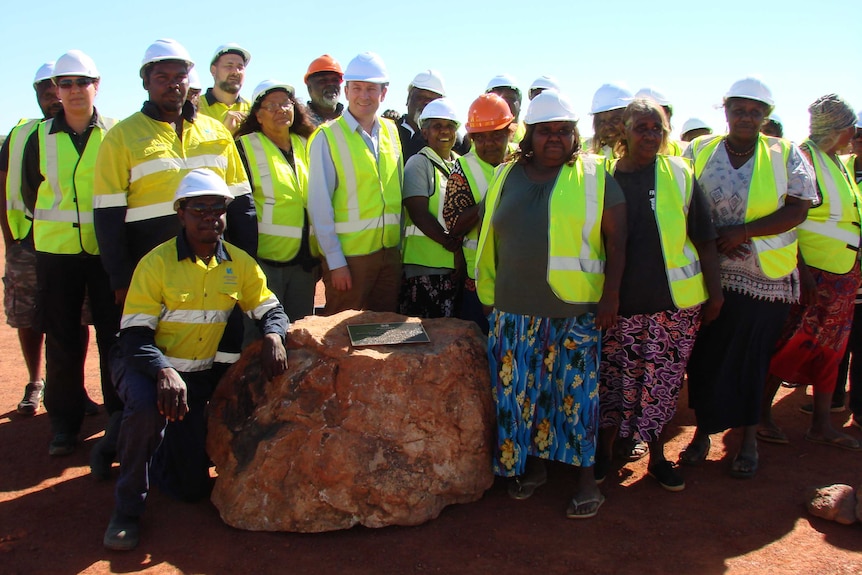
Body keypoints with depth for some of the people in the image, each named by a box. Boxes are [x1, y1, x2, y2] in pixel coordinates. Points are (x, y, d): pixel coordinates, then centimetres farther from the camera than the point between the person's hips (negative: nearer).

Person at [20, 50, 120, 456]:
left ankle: (120, 417, 15)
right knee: (61, 339, 6)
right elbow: (30, 193, 15)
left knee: (114, 335, 2)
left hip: (106, 250, -1)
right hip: (56, 251, 2)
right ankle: (64, 422, 18)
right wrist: (53, 224, 14)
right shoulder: (39, 138, 6)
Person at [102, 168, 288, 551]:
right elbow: (134, 337, -18)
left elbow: (271, 310, 2)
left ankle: (155, 450, 39)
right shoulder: (156, 264, -16)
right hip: (147, 366, -4)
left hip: (199, 376, 4)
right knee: (147, 406, -41)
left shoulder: (239, 263, -2)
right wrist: (164, 372, -38)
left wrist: (273, 336, -23)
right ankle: (127, 509, -16)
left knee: (192, 488, 3)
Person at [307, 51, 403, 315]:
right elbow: (319, 205, -9)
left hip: (391, 252, 5)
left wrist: (400, 244, 10)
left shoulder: (391, 131, 9)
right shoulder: (328, 137, -7)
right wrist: (335, 261, -12)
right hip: (348, 255, -5)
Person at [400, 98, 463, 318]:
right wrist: (449, 242, -18)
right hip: (424, 264, -6)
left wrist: (459, 245, 0)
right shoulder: (418, 163, -3)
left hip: (455, 263, 6)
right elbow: (419, 214, -13)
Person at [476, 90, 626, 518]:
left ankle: (586, 477, 16)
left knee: (577, 390, 2)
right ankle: (531, 465, 28)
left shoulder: (594, 177, 1)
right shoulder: (506, 178, 10)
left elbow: (615, 240, -2)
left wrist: (611, 295, -9)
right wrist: (489, 293, 15)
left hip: (577, 309, -3)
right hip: (516, 308, 3)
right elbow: (489, 237, 16)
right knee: (520, 388, 8)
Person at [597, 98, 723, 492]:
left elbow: (705, 239, 4)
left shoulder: (680, 175, 1)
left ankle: (657, 457, 28)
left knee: (663, 382, 9)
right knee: (615, 380, 7)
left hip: (676, 302, 1)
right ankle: (605, 449, 28)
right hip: (621, 303, 0)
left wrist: (715, 292, 4)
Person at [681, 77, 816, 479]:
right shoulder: (699, 151, 5)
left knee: (752, 358, 6)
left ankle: (749, 440, 21)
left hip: (765, 278, -1)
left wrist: (743, 232, -17)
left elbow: (797, 210, -7)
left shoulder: (785, 154, 1)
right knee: (705, 355, 7)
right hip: (707, 275, 1)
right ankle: (703, 433, 23)